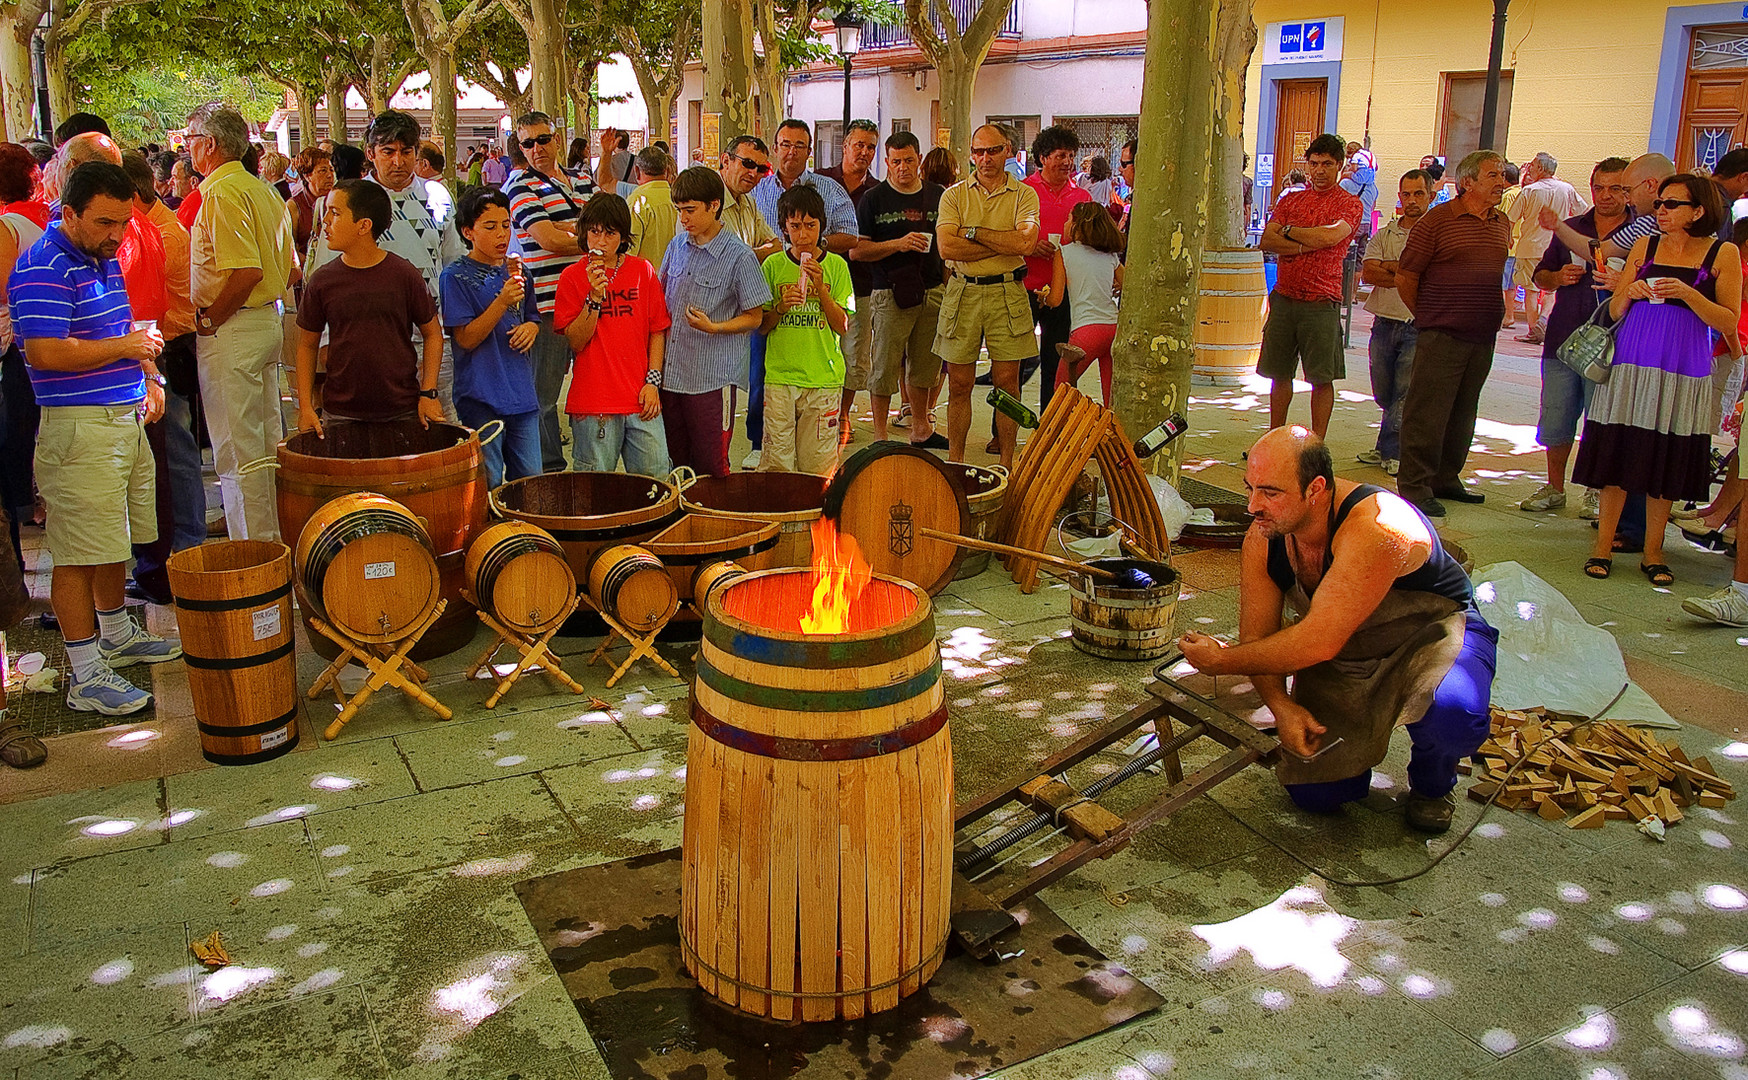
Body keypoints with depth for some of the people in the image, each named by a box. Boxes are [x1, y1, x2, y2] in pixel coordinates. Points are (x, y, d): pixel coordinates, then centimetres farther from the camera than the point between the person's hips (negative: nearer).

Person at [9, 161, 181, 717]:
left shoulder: (104, 258, 15)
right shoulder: (44, 268, -15)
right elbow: (44, 353, -23)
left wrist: (148, 373, 15)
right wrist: (125, 346, -16)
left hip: (127, 418, 10)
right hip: (79, 428, -9)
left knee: (113, 544, 20)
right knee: (79, 555, -5)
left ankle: (117, 635, 35)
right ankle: (86, 677, -1)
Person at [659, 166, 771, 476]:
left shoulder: (739, 256, -9)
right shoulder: (677, 245, 9)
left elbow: (754, 317, -5)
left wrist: (714, 327, -21)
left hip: (712, 377, -6)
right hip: (670, 374, 6)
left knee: (710, 467, 0)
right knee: (673, 464, 13)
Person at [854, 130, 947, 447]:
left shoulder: (938, 195, 11)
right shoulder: (873, 199, 0)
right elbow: (856, 251, -5)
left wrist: (948, 287, 12)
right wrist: (898, 244, -16)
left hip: (932, 293, 4)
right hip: (890, 294, -4)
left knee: (925, 365, 11)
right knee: (885, 367, -3)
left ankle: (921, 430, 24)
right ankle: (880, 436, 7)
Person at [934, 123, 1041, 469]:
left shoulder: (1024, 194, 5)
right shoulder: (953, 195, 7)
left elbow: (1025, 243, -13)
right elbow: (946, 247, -9)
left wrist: (973, 232, -9)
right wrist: (1005, 244, -9)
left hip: (1007, 293, -1)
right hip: (963, 293, 1)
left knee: (1007, 381, 2)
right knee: (959, 384, 2)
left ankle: (1007, 464, 12)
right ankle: (954, 464, 11)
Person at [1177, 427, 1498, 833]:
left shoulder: (1377, 530, -37)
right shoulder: (1263, 539, -16)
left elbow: (1319, 642, -39)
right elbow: (1256, 635, -8)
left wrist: (1222, 661, -30)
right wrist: (1281, 705, -26)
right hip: (1343, 659, 5)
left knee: (1451, 711, -38)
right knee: (1312, 793, -6)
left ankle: (1432, 781, -2)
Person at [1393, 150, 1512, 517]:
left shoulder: (1502, 224, 13)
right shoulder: (1438, 219, -7)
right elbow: (1405, 277, -5)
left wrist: (1494, 316, 18)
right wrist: (1428, 317, 3)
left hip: (1483, 336, 7)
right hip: (1442, 335, -7)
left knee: (1463, 414, 13)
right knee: (1427, 412, -5)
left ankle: (1446, 479, 24)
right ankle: (1414, 486, 1)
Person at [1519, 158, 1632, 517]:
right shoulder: (1570, 228, 13)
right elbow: (1540, 276, 19)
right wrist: (1558, 277, -3)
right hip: (1562, 340, 4)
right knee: (1555, 420, 8)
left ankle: (1597, 494, 16)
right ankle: (1554, 488, 23)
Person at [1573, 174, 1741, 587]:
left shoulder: (1723, 254, 1)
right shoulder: (1645, 246, 8)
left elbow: (1729, 323, -2)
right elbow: (1615, 311, 11)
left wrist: (1687, 294, -15)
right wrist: (1630, 293, -11)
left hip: (1684, 371, -1)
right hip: (1631, 365, 2)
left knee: (1666, 460, 4)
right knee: (1619, 453, 1)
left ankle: (1652, 553, 14)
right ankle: (1603, 546, 9)